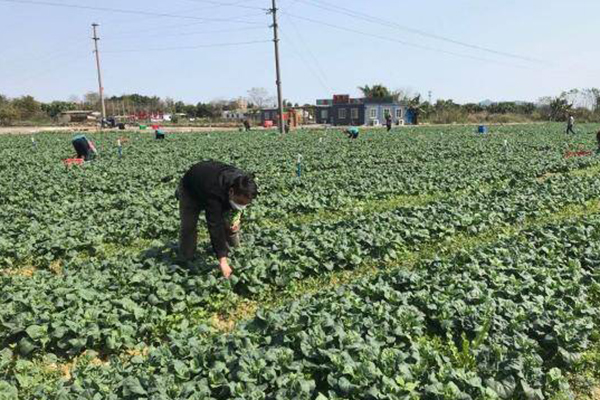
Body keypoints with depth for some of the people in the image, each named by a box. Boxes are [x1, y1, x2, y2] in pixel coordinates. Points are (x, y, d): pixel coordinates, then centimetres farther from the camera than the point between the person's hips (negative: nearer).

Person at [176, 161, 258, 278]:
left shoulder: (242, 183, -30)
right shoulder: (213, 194, -49)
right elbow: (215, 226, -49)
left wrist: (237, 218, -24)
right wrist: (222, 260, -50)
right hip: (191, 190, -5)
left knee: (231, 222, -6)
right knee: (189, 226, -12)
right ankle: (186, 260, 6)